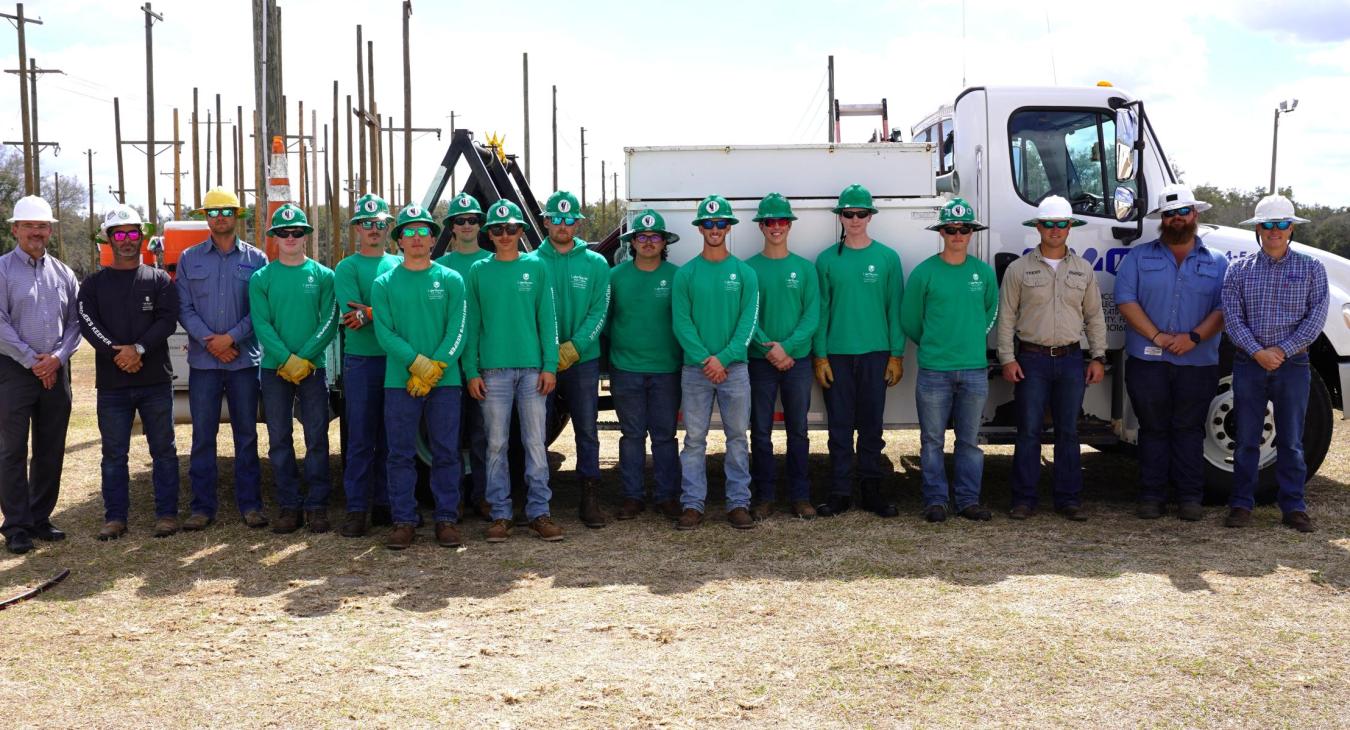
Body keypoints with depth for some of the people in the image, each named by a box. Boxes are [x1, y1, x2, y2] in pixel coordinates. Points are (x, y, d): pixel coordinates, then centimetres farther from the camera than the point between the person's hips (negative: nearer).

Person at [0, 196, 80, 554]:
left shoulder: (63, 273, 10)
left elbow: (75, 321, 8)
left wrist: (58, 357, -7)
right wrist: (32, 361, -13)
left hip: (55, 372, 4)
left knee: (51, 450, 8)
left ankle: (40, 518, 19)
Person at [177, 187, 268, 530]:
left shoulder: (255, 258, 4)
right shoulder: (190, 259, 8)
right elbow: (183, 307, 2)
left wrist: (231, 337, -13)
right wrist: (209, 340, -11)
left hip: (245, 358, -1)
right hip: (202, 360, 1)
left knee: (246, 434, 5)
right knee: (202, 435, 3)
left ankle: (250, 504, 12)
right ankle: (202, 507, 10)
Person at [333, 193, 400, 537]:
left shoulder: (400, 265, 12)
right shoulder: (347, 268, 4)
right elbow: (351, 312, -12)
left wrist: (371, 313, -16)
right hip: (361, 362, -3)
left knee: (391, 440, 7)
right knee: (361, 440, -1)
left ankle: (385, 503, 16)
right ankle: (357, 510, 2)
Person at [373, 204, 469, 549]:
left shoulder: (451, 280, 6)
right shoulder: (384, 284, 8)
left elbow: (457, 331, -2)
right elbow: (384, 332, -2)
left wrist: (435, 368, -14)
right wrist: (417, 363, -16)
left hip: (445, 381, 0)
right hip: (399, 381, 0)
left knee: (446, 453, 3)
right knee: (401, 454, 3)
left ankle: (447, 519, 11)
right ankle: (403, 521, 11)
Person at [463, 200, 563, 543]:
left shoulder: (536, 267, 6)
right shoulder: (479, 272, 7)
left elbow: (546, 319, 3)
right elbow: (472, 325, 5)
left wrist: (550, 366, -4)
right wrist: (471, 371, -2)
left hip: (532, 369, 0)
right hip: (493, 370, 0)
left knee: (536, 443, 1)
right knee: (497, 444, 4)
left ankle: (539, 511, 7)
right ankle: (500, 514, 11)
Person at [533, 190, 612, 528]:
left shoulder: (595, 263, 4)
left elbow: (599, 312, -2)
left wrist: (573, 347, -15)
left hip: (583, 361, 0)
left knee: (587, 432, 4)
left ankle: (590, 497, 11)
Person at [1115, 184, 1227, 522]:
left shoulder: (1216, 263, 10)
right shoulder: (1139, 257, 8)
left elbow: (1224, 308, 2)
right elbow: (1126, 300, -2)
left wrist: (1195, 336, -14)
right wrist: (1156, 336, -12)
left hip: (1198, 363, 0)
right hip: (1147, 360, 0)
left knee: (1189, 429, 5)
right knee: (1153, 429, 5)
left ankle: (1190, 497, 11)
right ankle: (1151, 497, 11)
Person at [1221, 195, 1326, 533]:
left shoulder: (1311, 268, 4)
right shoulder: (1239, 269, 5)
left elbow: (1316, 317, -3)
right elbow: (1232, 317, -2)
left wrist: (1282, 350, -12)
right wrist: (1258, 352, -13)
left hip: (1293, 364, 0)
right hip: (1249, 363, 0)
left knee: (1291, 441, 6)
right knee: (1246, 439, 5)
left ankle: (1294, 507, 13)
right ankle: (1241, 505, 13)